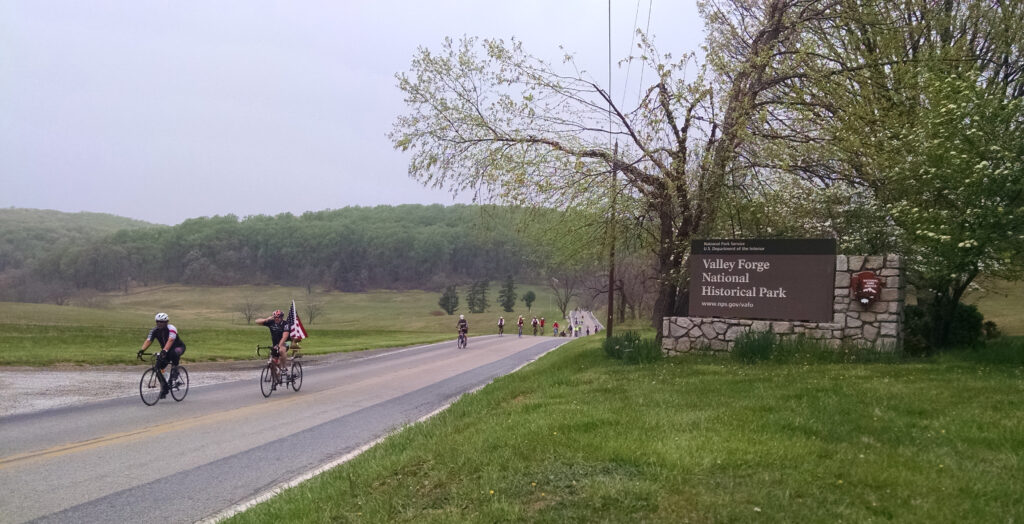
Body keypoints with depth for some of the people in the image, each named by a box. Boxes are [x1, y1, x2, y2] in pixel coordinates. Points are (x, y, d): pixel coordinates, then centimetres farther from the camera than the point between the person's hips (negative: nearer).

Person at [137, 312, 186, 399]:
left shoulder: (171, 328, -25)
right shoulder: (154, 331, -10)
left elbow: (170, 341, -40)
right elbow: (148, 341, -21)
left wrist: (164, 351, -56)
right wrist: (142, 350, -39)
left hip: (179, 347, -5)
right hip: (165, 350, 5)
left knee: (174, 353, -41)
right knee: (158, 368, -11)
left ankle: (175, 371, -17)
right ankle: (164, 389, 3)